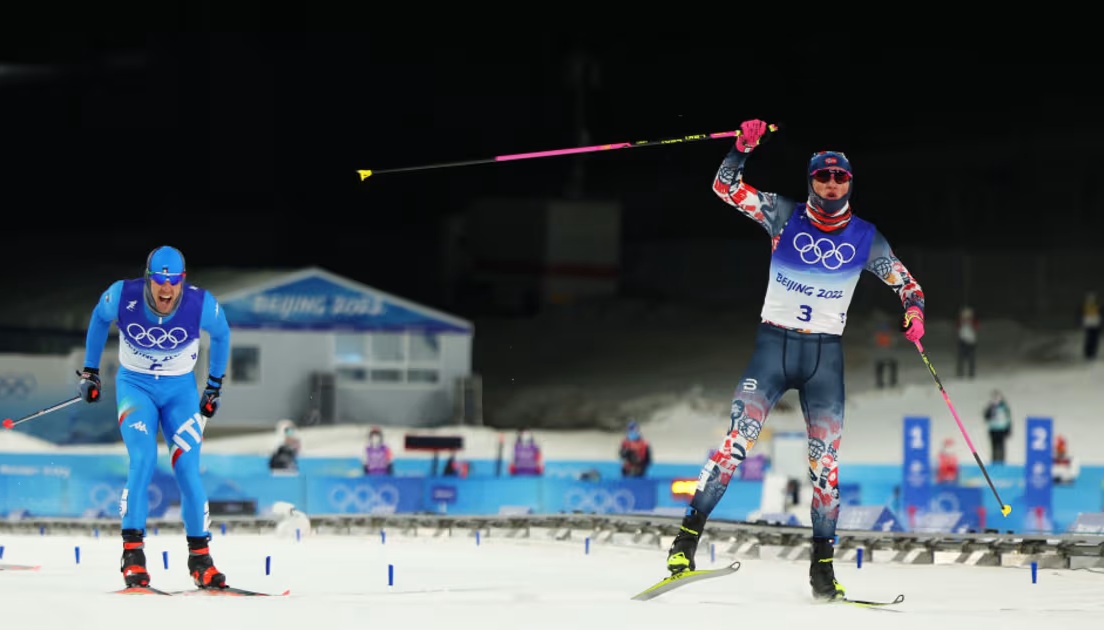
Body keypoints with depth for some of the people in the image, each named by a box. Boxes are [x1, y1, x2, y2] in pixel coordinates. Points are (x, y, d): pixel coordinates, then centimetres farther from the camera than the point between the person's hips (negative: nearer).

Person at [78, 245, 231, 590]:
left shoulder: (202, 305, -21)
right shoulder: (122, 296, -21)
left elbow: (221, 334, 3)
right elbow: (99, 319, 4)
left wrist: (214, 386, 11)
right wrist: (89, 371, 11)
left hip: (181, 389, 1)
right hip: (135, 384, -1)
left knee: (188, 470, -9)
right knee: (143, 460, -22)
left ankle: (200, 556, 6)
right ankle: (133, 552, -18)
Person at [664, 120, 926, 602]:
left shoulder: (865, 237, 5)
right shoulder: (784, 216, 2)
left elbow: (906, 284, 13)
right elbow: (726, 186, -3)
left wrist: (914, 313, -8)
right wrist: (743, 147, -18)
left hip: (826, 354, 2)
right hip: (774, 344, -2)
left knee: (826, 462, -2)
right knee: (736, 441, -15)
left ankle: (823, 565, 6)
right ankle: (685, 541, -14)